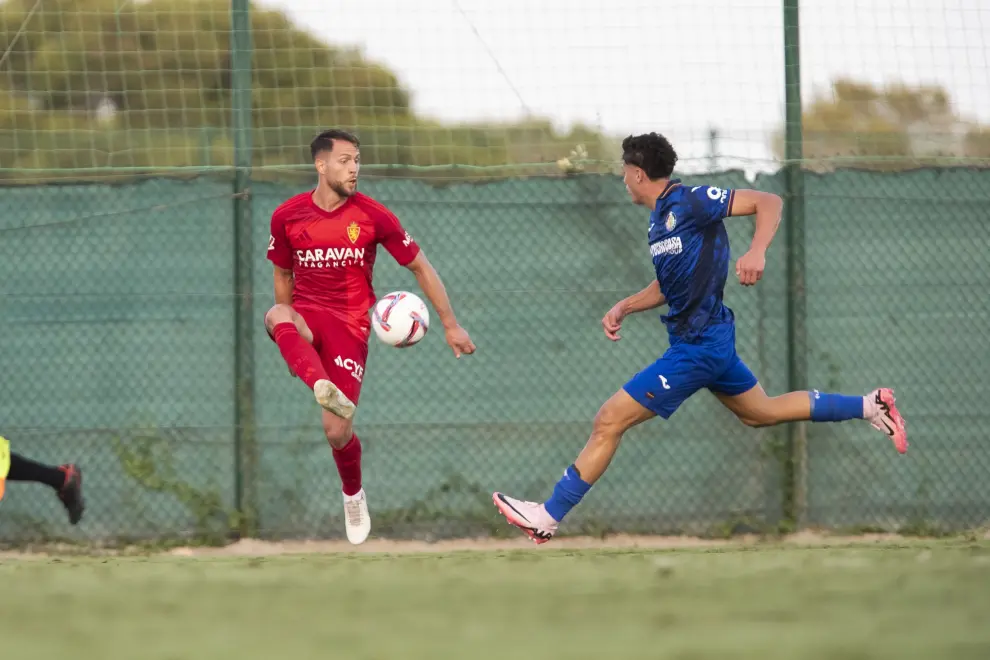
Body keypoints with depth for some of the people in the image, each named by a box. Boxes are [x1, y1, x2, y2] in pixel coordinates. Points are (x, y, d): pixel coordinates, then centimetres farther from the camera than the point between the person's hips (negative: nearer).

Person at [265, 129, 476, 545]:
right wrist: (291, 341, 18)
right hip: (306, 315, 1)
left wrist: (450, 325, 2)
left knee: (337, 431, -8)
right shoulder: (287, 216, -2)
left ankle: (353, 496, 26)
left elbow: (420, 267, 4)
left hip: (349, 324, -1)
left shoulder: (373, 216, -6)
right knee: (275, 316, -38)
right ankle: (323, 388, -59)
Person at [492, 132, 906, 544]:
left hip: (697, 347, -11)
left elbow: (768, 202, -18)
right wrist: (623, 308, 8)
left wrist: (756, 252, -35)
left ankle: (548, 517, -3)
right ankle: (869, 406, 30)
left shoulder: (690, 202, -17)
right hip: (712, 339, 11)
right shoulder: (660, 219, 11)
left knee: (608, 422, -8)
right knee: (761, 412, 26)